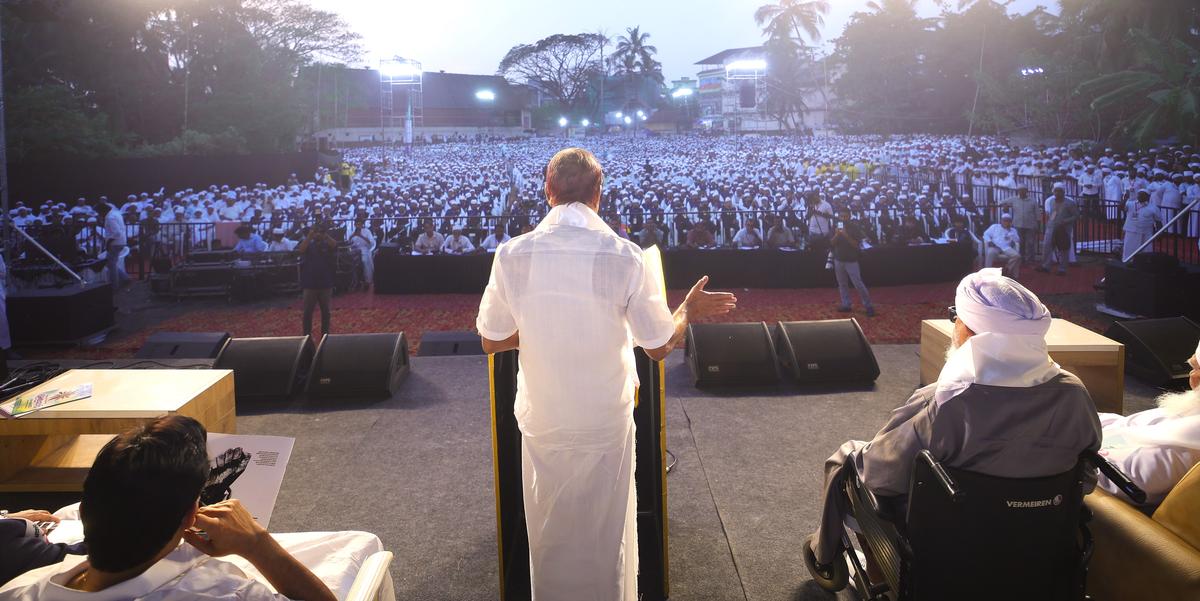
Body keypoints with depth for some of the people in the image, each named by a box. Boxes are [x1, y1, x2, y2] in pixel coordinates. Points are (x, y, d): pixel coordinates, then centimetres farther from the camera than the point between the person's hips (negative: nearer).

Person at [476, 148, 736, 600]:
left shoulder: (512, 255, -13)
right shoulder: (625, 256, -17)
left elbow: (492, 341, -2)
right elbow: (660, 346, -8)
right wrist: (688, 310, 11)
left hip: (542, 421, 2)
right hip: (606, 422, -1)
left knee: (550, 530, 22)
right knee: (606, 530, 19)